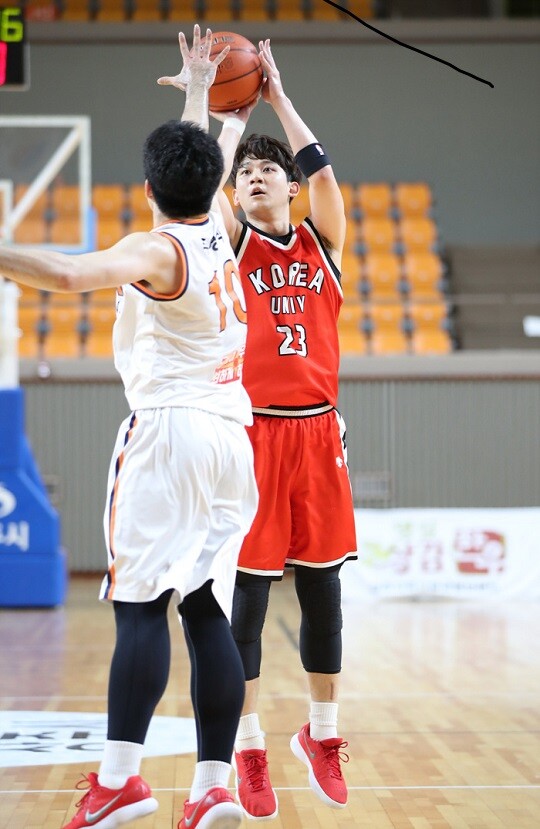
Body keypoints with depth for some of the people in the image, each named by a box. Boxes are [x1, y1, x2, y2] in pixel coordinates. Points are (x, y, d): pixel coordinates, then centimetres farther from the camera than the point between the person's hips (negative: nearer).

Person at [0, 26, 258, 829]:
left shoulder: (156, 249, -7)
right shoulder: (218, 234, 14)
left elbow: (69, 273, -27)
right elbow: (198, 164, 35)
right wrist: (197, 92, 49)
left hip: (168, 432, -7)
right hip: (231, 436, 7)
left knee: (140, 605, -9)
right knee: (209, 612, 4)